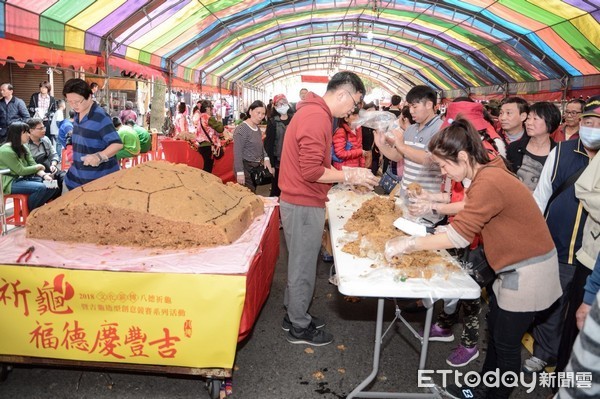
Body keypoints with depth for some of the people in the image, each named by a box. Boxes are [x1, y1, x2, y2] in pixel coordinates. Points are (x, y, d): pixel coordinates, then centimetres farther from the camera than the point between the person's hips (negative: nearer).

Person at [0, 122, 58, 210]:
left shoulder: (23, 148, 9)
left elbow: (33, 165, 2)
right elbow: (21, 171, -20)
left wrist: (44, 175, -16)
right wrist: (39, 167, -7)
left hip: (23, 178, 9)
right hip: (9, 183, -9)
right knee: (41, 188, -28)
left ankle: (40, 207, 7)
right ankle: (30, 212, -9)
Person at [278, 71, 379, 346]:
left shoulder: (313, 112, 14)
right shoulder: (317, 116, -20)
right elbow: (312, 171, -25)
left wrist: (348, 171, 9)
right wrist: (350, 176, -14)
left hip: (300, 202, 10)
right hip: (304, 205, -10)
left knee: (300, 263, 20)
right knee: (303, 268, 4)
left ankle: (294, 315, 35)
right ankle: (299, 328, 20)